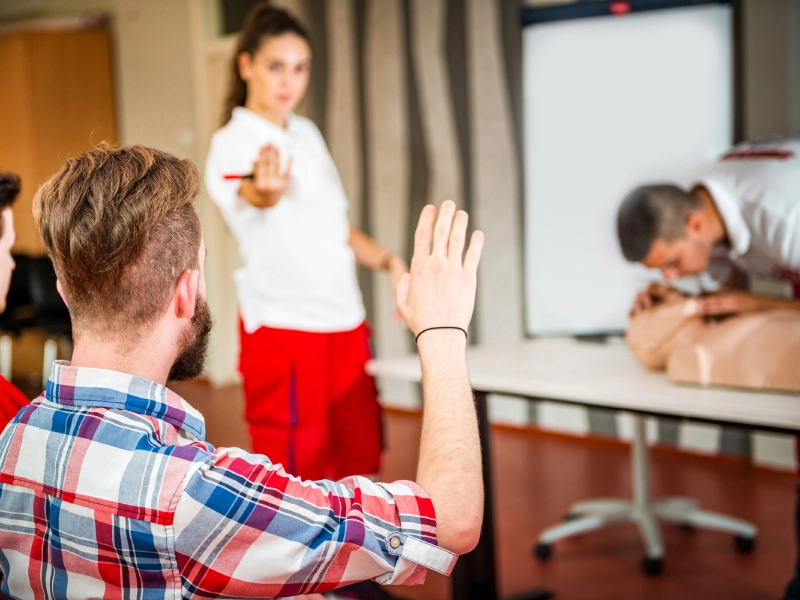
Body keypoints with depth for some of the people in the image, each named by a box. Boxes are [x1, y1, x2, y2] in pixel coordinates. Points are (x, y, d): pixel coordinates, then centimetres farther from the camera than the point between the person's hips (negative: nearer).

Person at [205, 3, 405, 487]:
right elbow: (250, 197, -33)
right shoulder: (232, 143, -9)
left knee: (358, 467, 11)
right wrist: (264, 189, -56)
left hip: (346, 321, 7)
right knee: (292, 475, -4)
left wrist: (387, 259, 6)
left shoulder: (308, 134, 12)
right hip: (282, 325, -7)